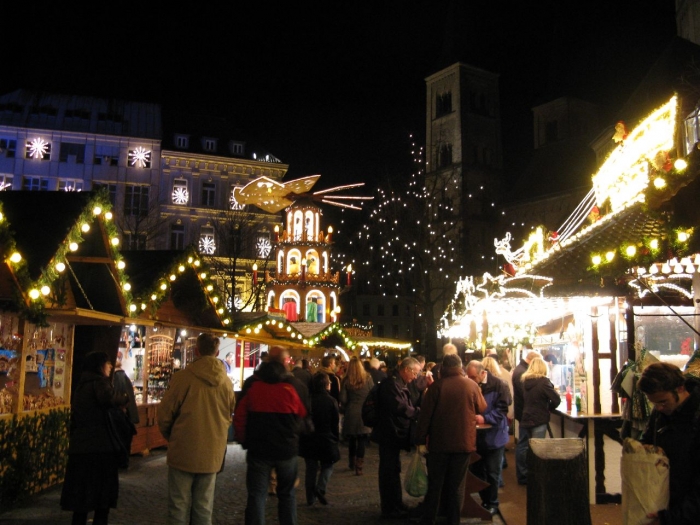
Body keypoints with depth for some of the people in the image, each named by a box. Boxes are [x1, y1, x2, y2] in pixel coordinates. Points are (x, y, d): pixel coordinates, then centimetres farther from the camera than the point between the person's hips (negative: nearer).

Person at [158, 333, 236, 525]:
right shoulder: (226, 381, -2)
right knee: (204, 508, 13)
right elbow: (229, 416, 7)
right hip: (212, 453, 3)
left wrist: (170, 437, 12)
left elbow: (165, 414, -7)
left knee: (179, 506, 8)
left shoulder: (182, 377, -13)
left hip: (183, 452, -3)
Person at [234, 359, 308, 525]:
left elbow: (239, 418, -1)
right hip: (287, 449, 1)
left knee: (257, 495, 6)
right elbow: (302, 415, 9)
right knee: (287, 494, 15)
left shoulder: (253, 390, -3)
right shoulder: (290, 391, -4)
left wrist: (244, 441, 8)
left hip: (259, 449, 0)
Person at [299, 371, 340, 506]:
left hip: (308, 439, 2)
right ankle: (320, 488, -8)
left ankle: (310, 498, 13)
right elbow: (336, 423, -4)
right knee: (327, 466, 15)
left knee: (311, 468, 11)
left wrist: (302, 436, 13)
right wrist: (335, 439, 8)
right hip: (326, 439, -2)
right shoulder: (331, 401, -10)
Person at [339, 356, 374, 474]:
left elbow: (343, 399, -5)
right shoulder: (368, 379, -6)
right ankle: (359, 466, -3)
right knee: (362, 440, 2)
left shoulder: (346, 381, -5)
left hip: (351, 413, 1)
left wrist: (345, 409, 12)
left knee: (352, 439, 17)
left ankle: (352, 464, 30)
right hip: (365, 413, -1)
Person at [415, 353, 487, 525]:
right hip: (464, 442, 1)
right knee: (457, 485, 11)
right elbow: (482, 409, 11)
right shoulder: (472, 385, -4)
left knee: (435, 485, 10)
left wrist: (421, 440, -1)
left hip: (439, 442, -1)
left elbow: (425, 414, -10)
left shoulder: (436, 386, -10)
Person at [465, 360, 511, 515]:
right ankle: (484, 500, 29)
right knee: (477, 470, 13)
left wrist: (485, 418, -27)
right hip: (476, 436, 4)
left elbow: (502, 409, -16)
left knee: (492, 473, 6)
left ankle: (492, 503, 22)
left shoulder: (499, 385, -13)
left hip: (494, 436, -4)